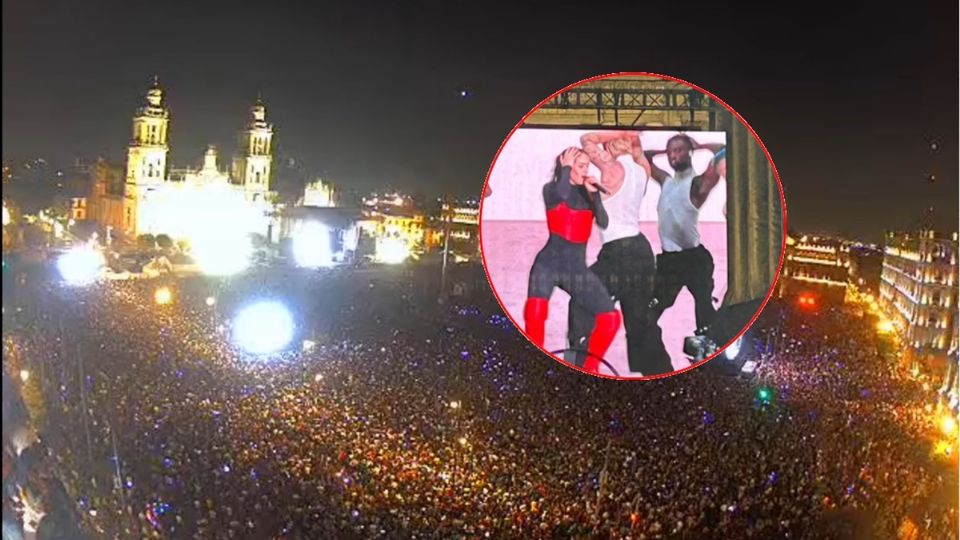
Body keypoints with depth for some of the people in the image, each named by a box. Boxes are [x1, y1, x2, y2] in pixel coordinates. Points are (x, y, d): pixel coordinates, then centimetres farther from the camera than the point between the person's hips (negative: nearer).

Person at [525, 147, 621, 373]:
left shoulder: (587, 193, 12)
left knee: (611, 318, -4)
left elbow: (603, 223, -3)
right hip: (549, 263, -4)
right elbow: (562, 194, -25)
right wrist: (566, 168, -10)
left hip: (578, 267, 4)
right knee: (535, 314, -29)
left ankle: (590, 369, 12)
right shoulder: (551, 189, 1)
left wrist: (594, 193, -12)